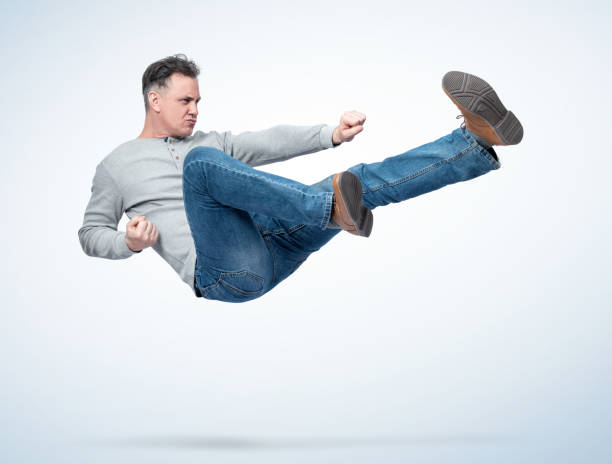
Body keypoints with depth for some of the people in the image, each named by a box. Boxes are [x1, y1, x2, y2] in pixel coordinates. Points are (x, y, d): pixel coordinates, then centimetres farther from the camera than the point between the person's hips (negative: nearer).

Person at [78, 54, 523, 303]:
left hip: (273, 246, 5)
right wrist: (127, 242, -7)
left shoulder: (211, 141, 26)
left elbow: (270, 143, 11)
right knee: (201, 161, -30)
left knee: (361, 182, -12)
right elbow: (90, 233, 17)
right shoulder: (116, 164, 17)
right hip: (227, 273, -5)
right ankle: (332, 206, -44)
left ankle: (479, 142, -24)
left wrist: (331, 134, -7)